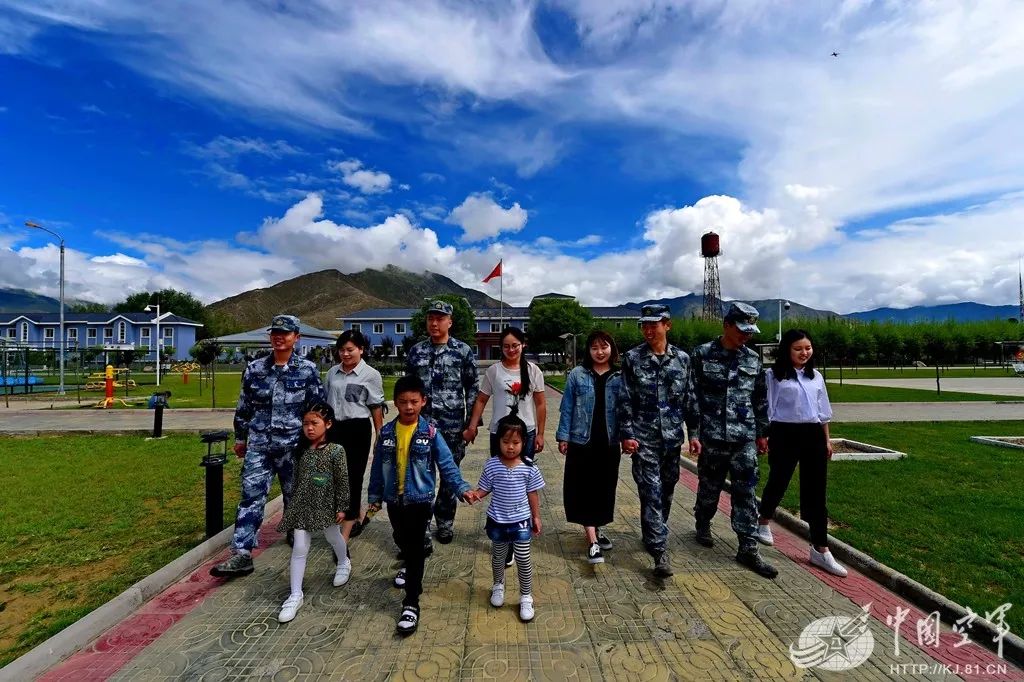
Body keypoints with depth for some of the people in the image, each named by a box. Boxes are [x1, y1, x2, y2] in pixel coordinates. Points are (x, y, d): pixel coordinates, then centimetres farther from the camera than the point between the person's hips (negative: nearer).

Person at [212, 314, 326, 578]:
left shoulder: (308, 370, -6)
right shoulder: (254, 368, 2)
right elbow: (244, 406, 11)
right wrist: (240, 437, 15)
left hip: (294, 445, -2)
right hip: (259, 444, 2)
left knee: (295, 495, 13)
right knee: (251, 496, -1)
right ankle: (242, 554, 5)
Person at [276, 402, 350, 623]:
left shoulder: (336, 451, -16)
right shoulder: (301, 450, -3)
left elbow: (342, 481, -12)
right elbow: (297, 479, 8)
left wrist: (342, 507, -10)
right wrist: (292, 504, 13)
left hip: (325, 505, -2)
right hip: (302, 506, 3)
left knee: (333, 537, 21)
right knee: (299, 549, 0)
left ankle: (344, 563, 51)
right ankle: (295, 595, 12)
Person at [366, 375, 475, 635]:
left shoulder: (430, 432, -14)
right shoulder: (387, 432, -5)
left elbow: (447, 464, -13)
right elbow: (378, 467, 4)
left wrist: (461, 489, -23)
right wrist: (374, 497, 8)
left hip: (420, 499, -4)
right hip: (394, 499, 4)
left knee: (415, 547, -2)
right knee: (402, 541, 25)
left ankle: (411, 603, 11)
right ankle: (410, 566, 56)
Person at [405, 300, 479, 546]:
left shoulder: (463, 351, -2)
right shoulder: (415, 352, 6)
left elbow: (473, 388, 0)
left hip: (452, 426, -1)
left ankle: (445, 522, 32)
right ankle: (421, 531, 15)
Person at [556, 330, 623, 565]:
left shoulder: (621, 377, 0)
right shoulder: (577, 375, -2)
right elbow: (567, 408, 0)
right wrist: (563, 436, -4)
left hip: (609, 443, 2)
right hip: (581, 441, -2)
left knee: (604, 489, 14)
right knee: (584, 489, -2)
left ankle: (596, 529, 35)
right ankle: (592, 541, 5)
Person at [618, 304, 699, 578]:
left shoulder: (682, 358, 4)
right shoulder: (632, 358, -3)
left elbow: (689, 398, 10)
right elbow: (626, 400, -3)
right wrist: (627, 434, -8)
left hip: (673, 437, 3)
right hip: (644, 438, -3)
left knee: (666, 491, 15)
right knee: (652, 493, -5)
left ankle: (654, 536, 36)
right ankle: (660, 552, 2)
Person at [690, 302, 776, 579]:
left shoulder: (753, 359, 7)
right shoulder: (703, 355, -6)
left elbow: (760, 399, 14)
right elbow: (693, 397, -6)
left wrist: (762, 433, 14)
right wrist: (694, 434, -9)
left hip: (745, 438, 3)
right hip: (711, 436, -3)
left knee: (745, 492, 4)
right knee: (709, 486, 12)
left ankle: (748, 550, 13)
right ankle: (703, 523, 38)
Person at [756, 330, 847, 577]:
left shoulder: (816, 376, 11)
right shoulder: (774, 375, -6)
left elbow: (823, 411, 17)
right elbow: (766, 408, -5)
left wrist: (826, 440, 16)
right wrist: (763, 436, -8)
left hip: (813, 435, 5)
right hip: (785, 434, -4)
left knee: (816, 491, 5)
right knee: (779, 482, 11)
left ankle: (820, 550, 13)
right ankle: (763, 523, 38)